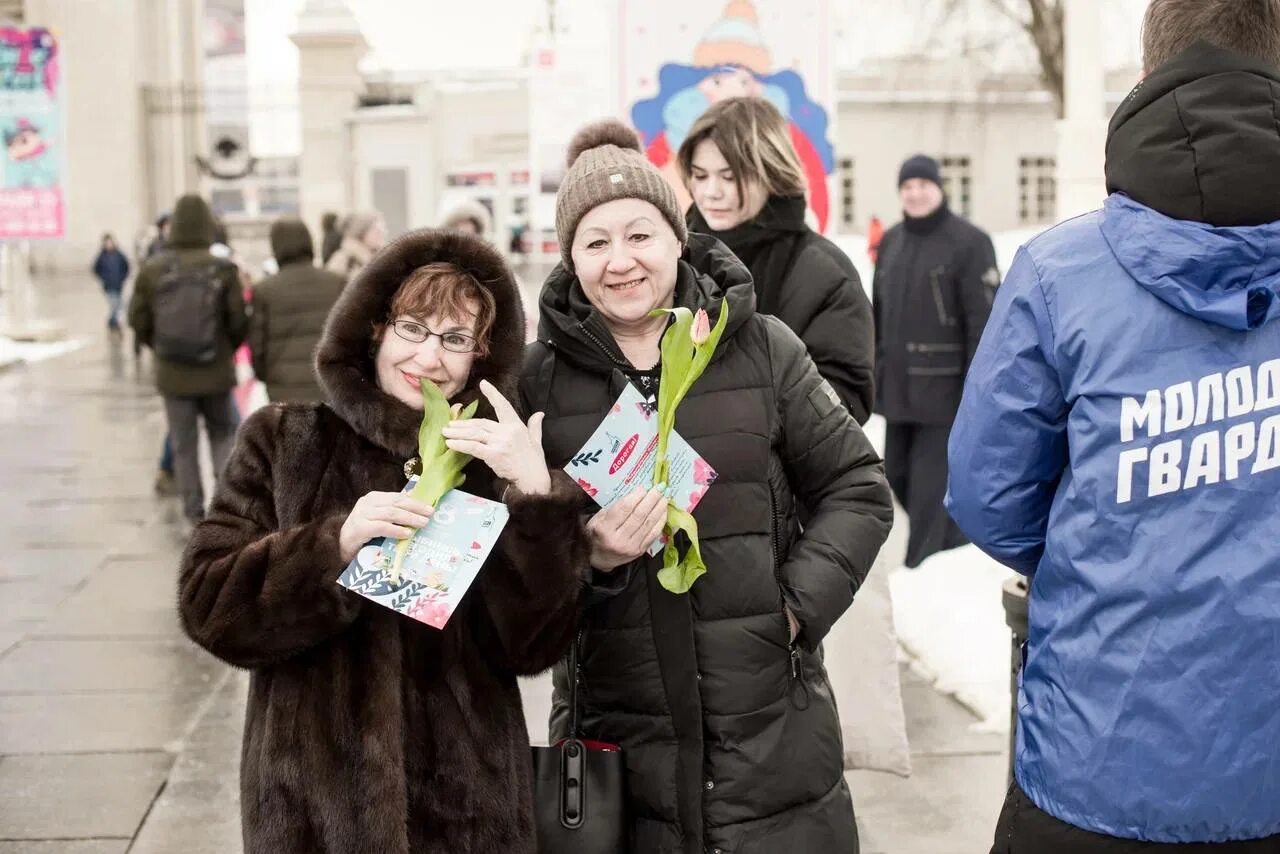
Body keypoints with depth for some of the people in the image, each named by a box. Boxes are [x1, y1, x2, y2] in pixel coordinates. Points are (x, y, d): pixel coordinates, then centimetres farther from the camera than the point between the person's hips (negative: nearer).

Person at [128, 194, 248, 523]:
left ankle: (195, 512, 14)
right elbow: (239, 321, -8)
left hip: (172, 375, 1)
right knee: (224, 433, 18)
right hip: (216, 373, -1)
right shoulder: (223, 270, -11)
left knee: (184, 446, 11)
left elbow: (138, 320, 0)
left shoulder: (152, 270, -6)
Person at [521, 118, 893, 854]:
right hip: (616, 737, 0)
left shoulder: (762, 348, -2)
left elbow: (857, 489, 4)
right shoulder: (540, 376, -1)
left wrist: (799, 603, -8)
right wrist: (584, 556, -17)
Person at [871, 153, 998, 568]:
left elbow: (984, 321, -12)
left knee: (929, 484, -5)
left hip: (944, 386, -7)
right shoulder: (891, 241, 13)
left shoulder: (968, 241, -9)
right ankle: (956, 541, 34)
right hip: (897, 386, 7)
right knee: (898, 476, 14)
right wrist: (873, 372, 16)